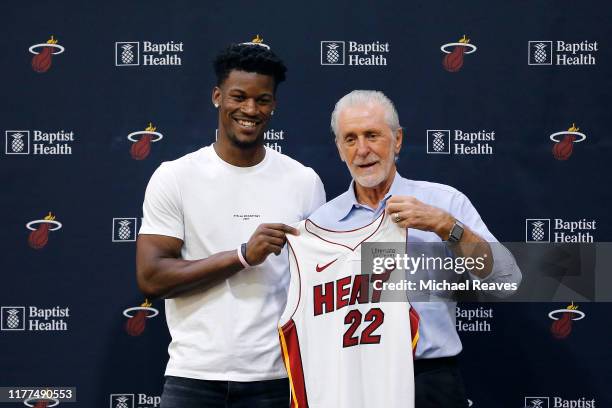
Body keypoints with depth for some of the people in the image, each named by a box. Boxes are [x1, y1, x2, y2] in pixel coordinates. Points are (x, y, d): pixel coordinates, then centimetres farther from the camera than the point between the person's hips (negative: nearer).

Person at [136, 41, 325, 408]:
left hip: (275, 377, 1)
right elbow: (151, 277, -9)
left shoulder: (304, 182, 3)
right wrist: (244, 255, -15)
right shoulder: (174, 177, -2)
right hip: (194, 377, -1)